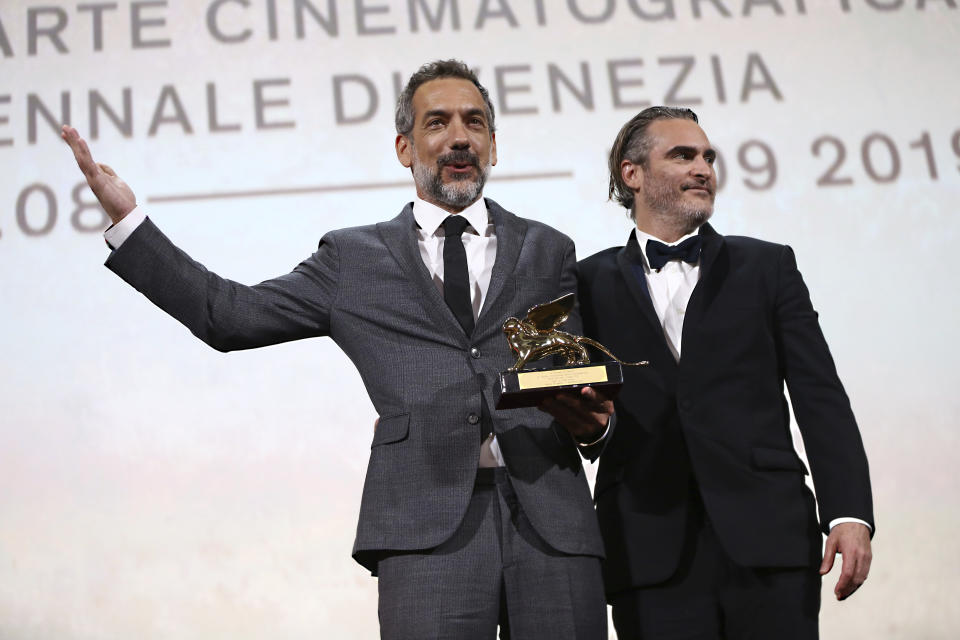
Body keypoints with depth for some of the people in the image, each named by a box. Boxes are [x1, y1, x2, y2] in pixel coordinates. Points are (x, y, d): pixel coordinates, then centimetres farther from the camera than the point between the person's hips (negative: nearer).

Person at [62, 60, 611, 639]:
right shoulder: (355, 259, 16)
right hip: (428, 527, -1)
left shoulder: (549, 251, 18)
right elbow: (229, 315, 15)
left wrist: (594, 423, -7)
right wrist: (127, 218, 10)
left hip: (554, 522, 2)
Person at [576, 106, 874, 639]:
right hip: (651, 554, 0)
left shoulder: (767, 267, 12)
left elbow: (821, 399, 6)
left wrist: (850, 514, -5)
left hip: (767, 539, 1)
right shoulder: (590, 284, 10)